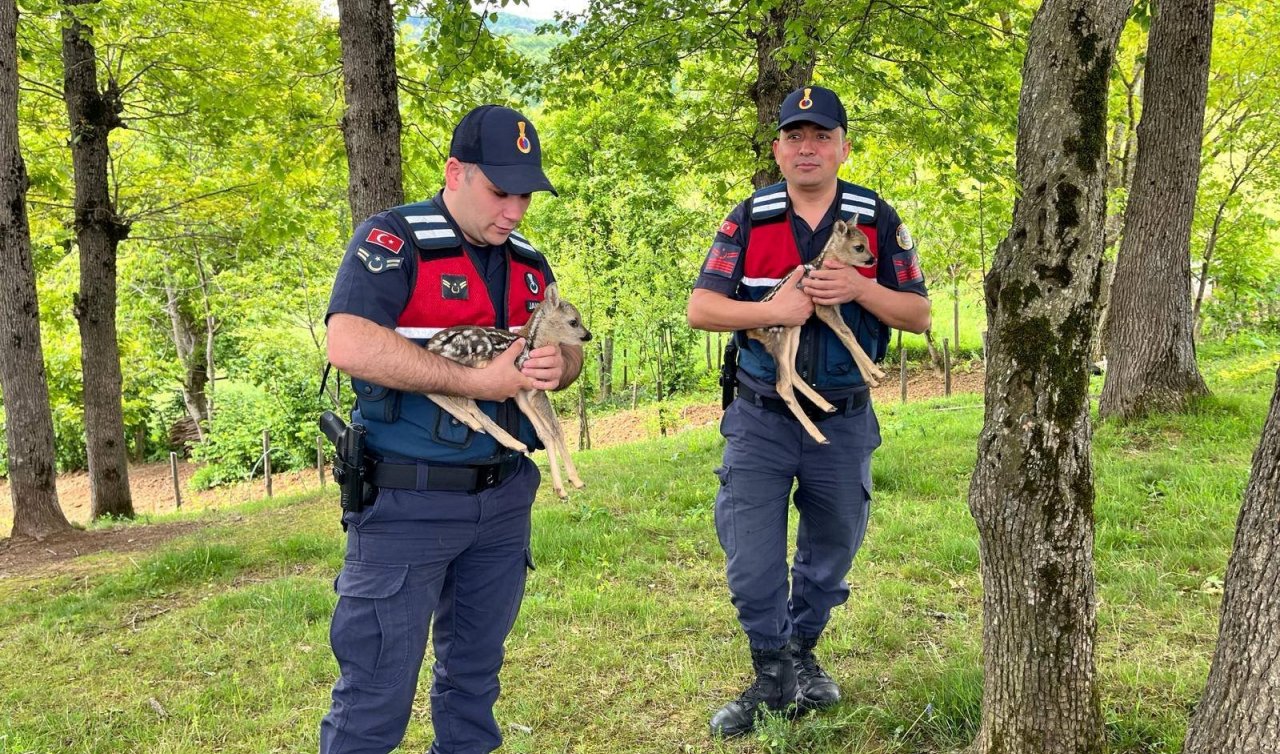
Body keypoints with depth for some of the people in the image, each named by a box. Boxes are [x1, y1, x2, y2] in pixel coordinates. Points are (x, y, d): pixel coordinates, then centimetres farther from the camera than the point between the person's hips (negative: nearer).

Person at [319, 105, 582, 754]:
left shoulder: (527, 261, 9)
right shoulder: (393, 239, -11)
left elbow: (569, 348, 16)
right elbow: (349, 345, -25)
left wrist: (557, 364, -9)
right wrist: (475, 381, -23)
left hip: (505, 498, 6)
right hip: (407, 501, -6)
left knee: (475, 671, 19)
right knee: (378, 689, 1)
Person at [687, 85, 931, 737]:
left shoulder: (878, 220, -1)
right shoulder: (749, 219, -2)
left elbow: (919, 315, -2)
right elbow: (701, 308, -7)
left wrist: (859, 289, -20)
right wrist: (774, 310, -22)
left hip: (844, 421, 1)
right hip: (760, 418, -1)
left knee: (831, 550, 15)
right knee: (751, 557, -1)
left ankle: (801, 651, 39)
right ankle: (772, 676, 19)